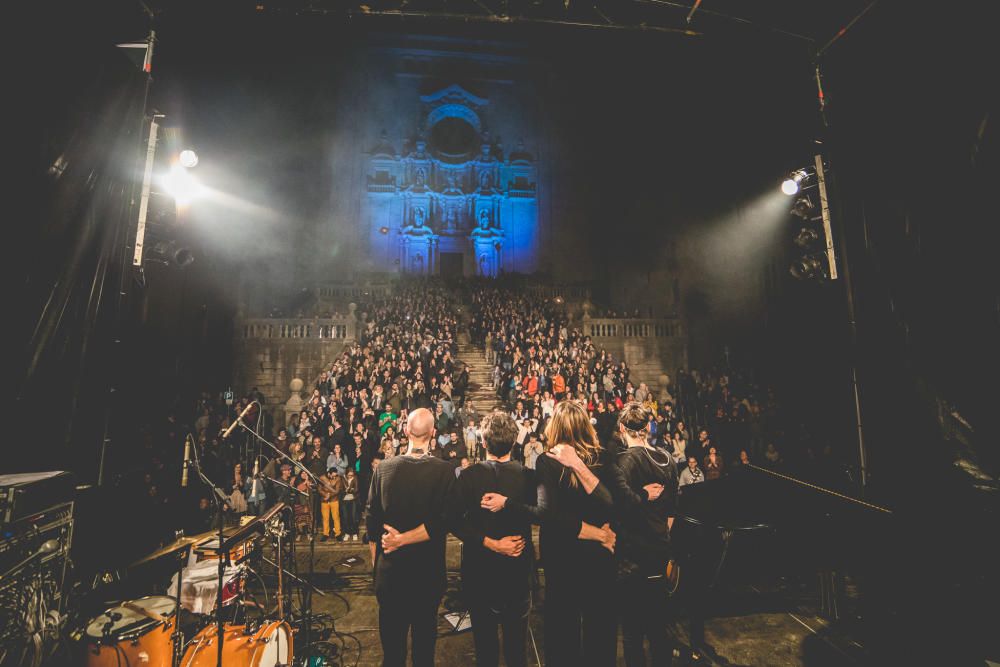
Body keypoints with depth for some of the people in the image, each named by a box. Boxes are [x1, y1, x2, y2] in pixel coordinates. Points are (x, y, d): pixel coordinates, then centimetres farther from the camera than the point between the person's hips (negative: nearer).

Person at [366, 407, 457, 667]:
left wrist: (375, 559, 9)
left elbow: (372, 520, -3)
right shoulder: (444, 470, -18)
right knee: (424, 641, 20)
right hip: (428, 570, -2)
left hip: (389, 570, 2)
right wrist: (404, 539, -15)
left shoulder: (383, 469, -10)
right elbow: (441, 522, -24)